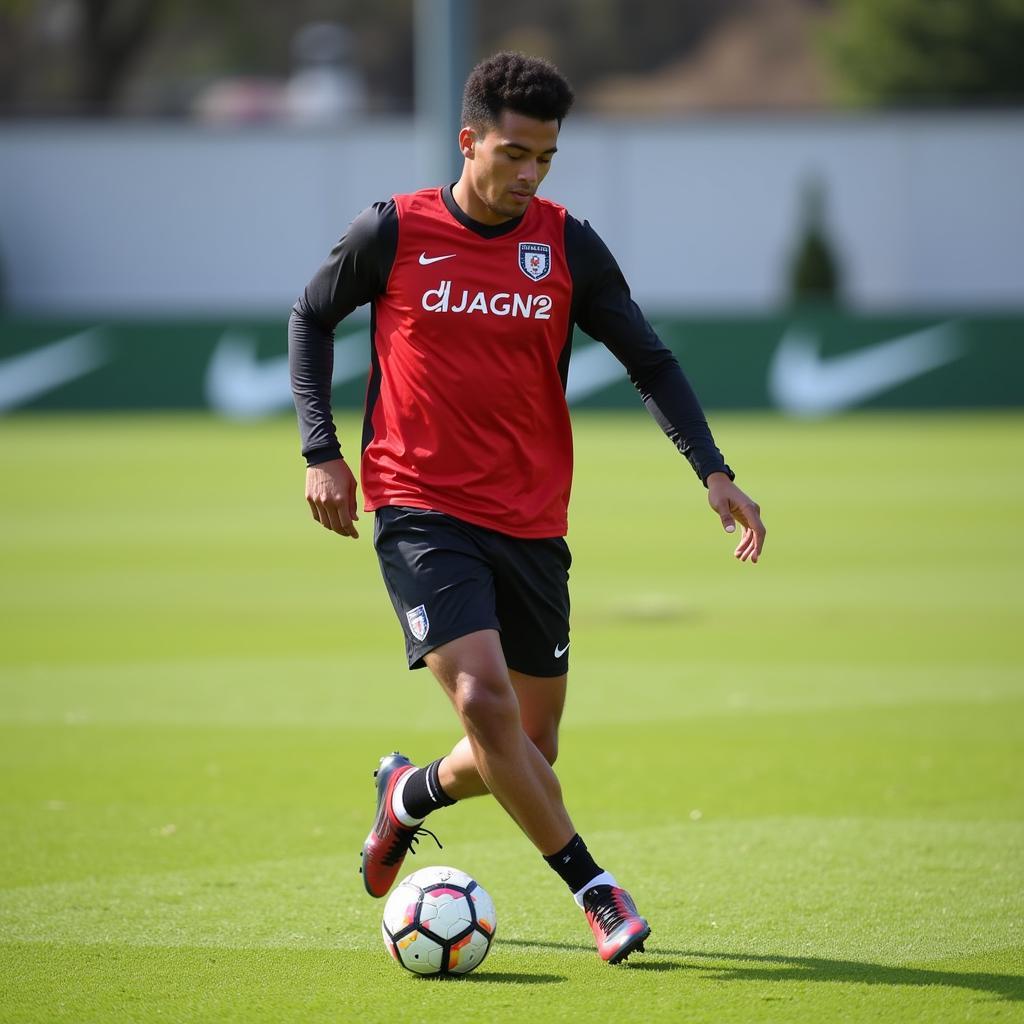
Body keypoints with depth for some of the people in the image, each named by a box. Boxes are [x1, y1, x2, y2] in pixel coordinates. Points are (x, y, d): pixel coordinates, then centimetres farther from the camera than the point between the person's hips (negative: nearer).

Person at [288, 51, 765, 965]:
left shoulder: (567, 245, 1)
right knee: (484, 699, -21)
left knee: (529, 746, 8)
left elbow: (650, 360, 5)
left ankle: (411, 796, 40)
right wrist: (322, 453, 2)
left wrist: (714, 471, -7)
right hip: (421, 510, -3)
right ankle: (595, 889, -9)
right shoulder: (393, 232, -4)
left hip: (531, 524, 3)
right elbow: (312, 318, 11)